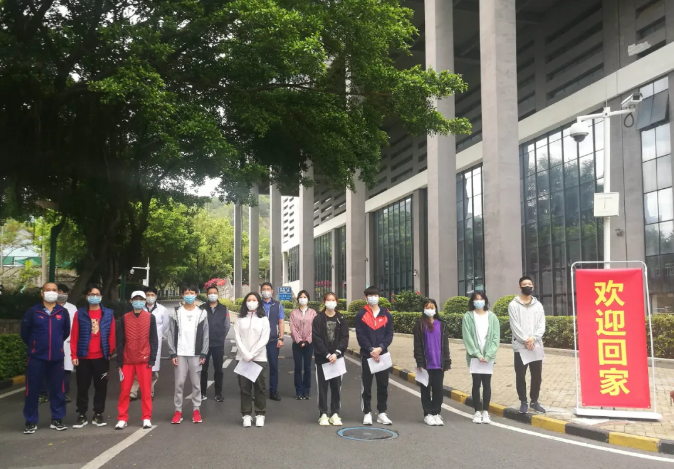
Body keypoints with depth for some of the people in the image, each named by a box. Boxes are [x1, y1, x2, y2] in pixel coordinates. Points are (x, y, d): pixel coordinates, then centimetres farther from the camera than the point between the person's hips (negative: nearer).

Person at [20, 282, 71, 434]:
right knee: (32, 390, 1)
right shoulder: (33, 311, -4)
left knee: (57, 389, 6)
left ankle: (57, 419, 18)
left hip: (57, 358, 2)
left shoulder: (63, 312, 2)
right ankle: (31, 422, 13)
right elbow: (24, 332, 7)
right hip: (36, 357, -2)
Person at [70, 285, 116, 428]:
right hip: (83, 357, -1)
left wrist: (111, 352, -1)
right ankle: (81, 415, 14)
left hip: (102, 357, 1)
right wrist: (74, 355, -5)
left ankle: (98, 414, 17)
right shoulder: (80, 313, 2)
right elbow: (74, 335, -1)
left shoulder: (108, 314, 3)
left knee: (101, 386, 7)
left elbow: (112, 335, 3)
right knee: (82, 387, 5)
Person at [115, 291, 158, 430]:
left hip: (144, 360, -1)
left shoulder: (150, 318, 2)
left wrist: (152, 359, -6)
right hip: (127, 360, 1)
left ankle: (147, 418, 11)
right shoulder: (125, 318, 4)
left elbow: (154, 340, 1)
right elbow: (120, 341, 4)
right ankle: (122, 419, 12)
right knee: (125, 390, 3)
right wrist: (119, 361, 0)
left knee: (146, 390, 4)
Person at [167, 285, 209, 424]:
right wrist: (172, 353, -5)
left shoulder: (202, 313, 5)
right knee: (179, 383, 1)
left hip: (196, 354, 0)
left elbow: (205, 335, 3)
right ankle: (178, 411, 8)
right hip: (180, 353, 0)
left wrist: (204, 354, -3)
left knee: (196, 383, 5)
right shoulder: (176, 313, 4)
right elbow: (171, 334, 2)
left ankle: (196, 410, 12)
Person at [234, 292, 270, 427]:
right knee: (244, 386, 2)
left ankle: (260, 414, 10)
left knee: (259, 386, 1)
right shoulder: (240, 319, 7)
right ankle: (246, 415, 9)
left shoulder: (263, 319, 4)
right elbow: (237, 338, 0)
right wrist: (246, 355, -11)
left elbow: (264, 339, -4)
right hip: (242, 357, 1)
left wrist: (252, 355, -12)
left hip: (259, 358, -1)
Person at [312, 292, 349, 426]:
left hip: (337, 357, 2)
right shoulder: (318, 319, 0)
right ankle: (323, 414, 9)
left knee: (336, 386, 4)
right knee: (322, 387, 2)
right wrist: (327, 355, -16)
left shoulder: (341, 319, 6)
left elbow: (344, 338, -1)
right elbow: (317, 339, -7)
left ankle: (335, 414, 13)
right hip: (322, 358, -2)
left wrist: (336, 354, -15)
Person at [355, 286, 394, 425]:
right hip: (366, 355, -2)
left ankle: (382, 413, 15)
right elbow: (360, 335, -5)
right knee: (366, 385, 3)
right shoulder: (361, 315, 1)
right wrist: (371, 350, -15)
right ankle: (367, 413, 12)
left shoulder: (386, 314, 7)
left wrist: (380, 348, -13)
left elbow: (389, 334, 2)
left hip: (383, 355, 2)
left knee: (383, 385, 6)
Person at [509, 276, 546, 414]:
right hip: (520, 347, -3)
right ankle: (523, 402, 12)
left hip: (536, 346, 3)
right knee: (520, 376, 2)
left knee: (537, 376, 8)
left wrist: (533, 338, -13)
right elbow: (515, 326, -8)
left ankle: (534, 401, 21)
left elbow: (542, 325, 2)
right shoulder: (513, 305, 0)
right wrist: (525, 340, -16)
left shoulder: (538, 305, 10)